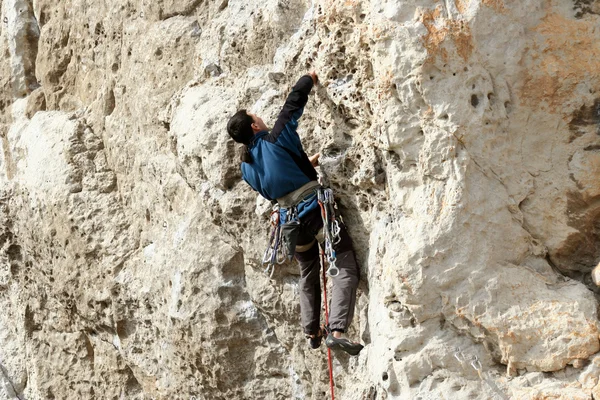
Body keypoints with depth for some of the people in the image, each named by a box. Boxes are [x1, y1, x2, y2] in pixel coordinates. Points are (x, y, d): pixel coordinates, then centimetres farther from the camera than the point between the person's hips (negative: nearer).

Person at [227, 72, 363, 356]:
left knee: (308, 275, 27)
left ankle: (312, 332, 31)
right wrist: (310, 79, 16)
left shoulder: (247, 168, 9)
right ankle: (336, 331, -20)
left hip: (290, 219, 6)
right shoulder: (276, 139, -8)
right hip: (316, 207, -6)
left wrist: (305, 164, 30)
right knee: (345, 268, -6)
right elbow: (294, 102, -2)